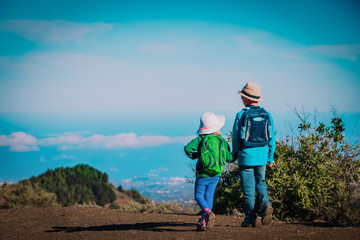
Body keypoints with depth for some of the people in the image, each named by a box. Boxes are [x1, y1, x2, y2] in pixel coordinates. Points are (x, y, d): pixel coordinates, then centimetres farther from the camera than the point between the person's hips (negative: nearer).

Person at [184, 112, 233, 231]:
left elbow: (188, 148, -17)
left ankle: (208, 212, -22)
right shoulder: (222, 141, 0)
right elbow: (229, 158, 2)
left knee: (199, 196, 5)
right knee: (209, 196, 11)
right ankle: (203, 221, 9)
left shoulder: (201, 139, -8)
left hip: (203, 175, -4)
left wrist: (195, 155, 2)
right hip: (216, 175, 4)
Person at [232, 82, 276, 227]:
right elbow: (271, 138, 4)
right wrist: (270, 157, 13)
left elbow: (236, 138, -4)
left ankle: (250, 218, 7)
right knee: (260, 183, 20)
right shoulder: (267, 115, 1)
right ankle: (265, 204, -5)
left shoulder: (241, 115, -9)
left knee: (248, 188, 4)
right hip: (262, 157, 4)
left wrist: (234, 155, 11)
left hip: (246, 157, -3)